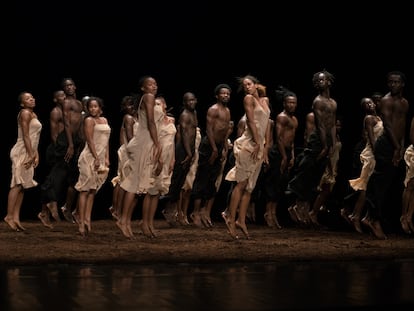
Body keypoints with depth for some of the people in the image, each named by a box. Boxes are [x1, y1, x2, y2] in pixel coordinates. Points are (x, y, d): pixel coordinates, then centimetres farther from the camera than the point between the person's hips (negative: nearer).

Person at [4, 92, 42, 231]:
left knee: (22, 186, 6)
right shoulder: (25, 113, -9)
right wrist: (31, 155, -19)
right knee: (18, 184, -11)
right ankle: (9, 216, -9)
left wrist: (36, 155, 11)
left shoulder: (33, 114, 19)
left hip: (29, 153, 9)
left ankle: (16, 217, 7)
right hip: (22, 152, -9)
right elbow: (25, 136, -16)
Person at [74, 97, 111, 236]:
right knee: (85, 189, -7)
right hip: (90, 157, -8)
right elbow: (90, 141, -12)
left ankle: (87, 219, 10)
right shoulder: (89, 120, -4)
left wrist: (106, 158, 8)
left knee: (93, 190, 7)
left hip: (101, 158, 8)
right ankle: (81, 222, -7)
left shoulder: (104, 120, 17)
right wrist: (96, 158, -17)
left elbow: (106, 141, 15)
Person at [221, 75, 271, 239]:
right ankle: (230, 218, -5)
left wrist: (266, 148, 10)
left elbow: (267, 125, 16)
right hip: (248, 144, -7)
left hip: (259, 146, 7)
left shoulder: (265, 100, 18)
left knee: (249, 186, 6)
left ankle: (241, 220, 8)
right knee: (241, 183, -9)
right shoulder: (248, 98, -1)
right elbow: (251, 121, -10)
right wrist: (257, 144, -15)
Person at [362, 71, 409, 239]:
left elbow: (402, 126, 16)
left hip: (397, 147, 8)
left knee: (389, 183, 9)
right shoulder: (386, 101, -8)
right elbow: (388, 125, -15)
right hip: (386, 145, -8)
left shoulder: (405, 102, 17)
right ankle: (376, 221, -1)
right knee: (380, 184, -6)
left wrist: (402, 147, 6)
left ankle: (370, 217, 16)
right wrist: (397, 147, -19)